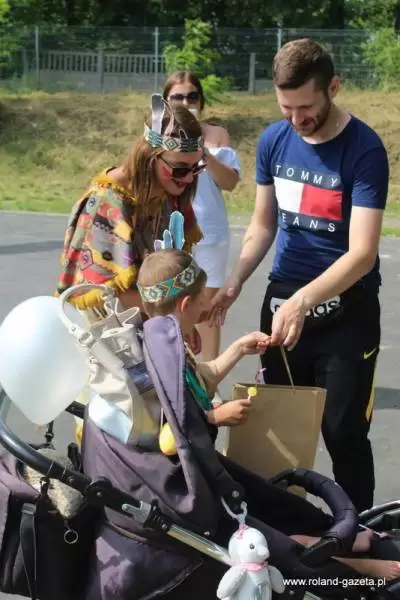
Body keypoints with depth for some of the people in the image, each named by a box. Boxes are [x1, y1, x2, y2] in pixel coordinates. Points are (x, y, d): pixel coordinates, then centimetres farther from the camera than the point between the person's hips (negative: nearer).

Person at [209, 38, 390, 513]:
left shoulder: (364, 150, -16)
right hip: (282, 300, 5)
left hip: (346, 309, -5)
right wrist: (233, 284, -4)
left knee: (343, 434, -2)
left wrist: (303, 301, -34)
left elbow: (362, 252, -22)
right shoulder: (273, 140, 1)